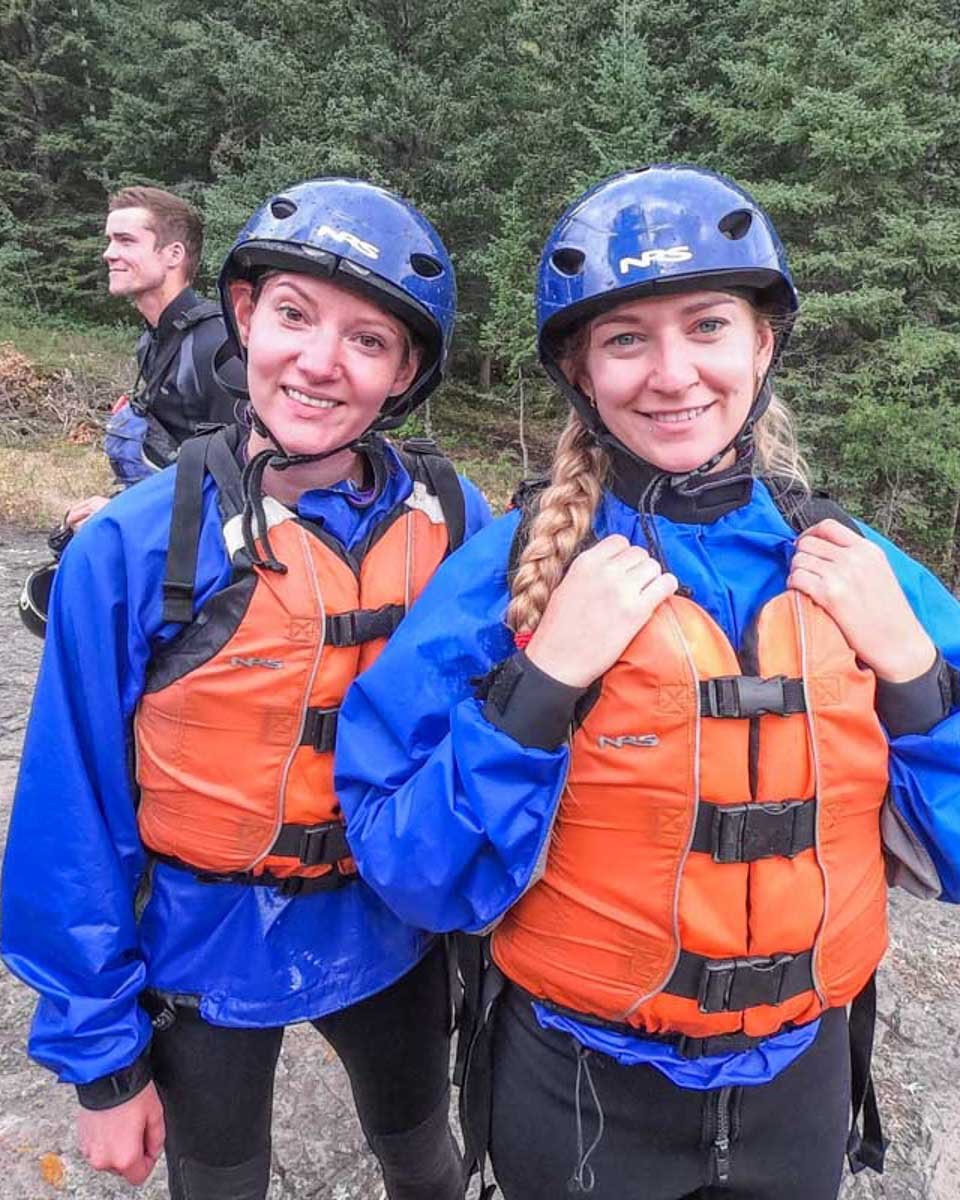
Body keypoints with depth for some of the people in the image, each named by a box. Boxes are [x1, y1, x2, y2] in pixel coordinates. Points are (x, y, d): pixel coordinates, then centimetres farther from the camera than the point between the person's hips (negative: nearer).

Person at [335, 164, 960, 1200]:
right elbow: (419, 875, -17)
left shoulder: (858, 572, -8)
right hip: (578, 1088, -2)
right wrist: (540, 682, -29)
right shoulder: (507, 572, -17)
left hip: (800, 1082, 3)